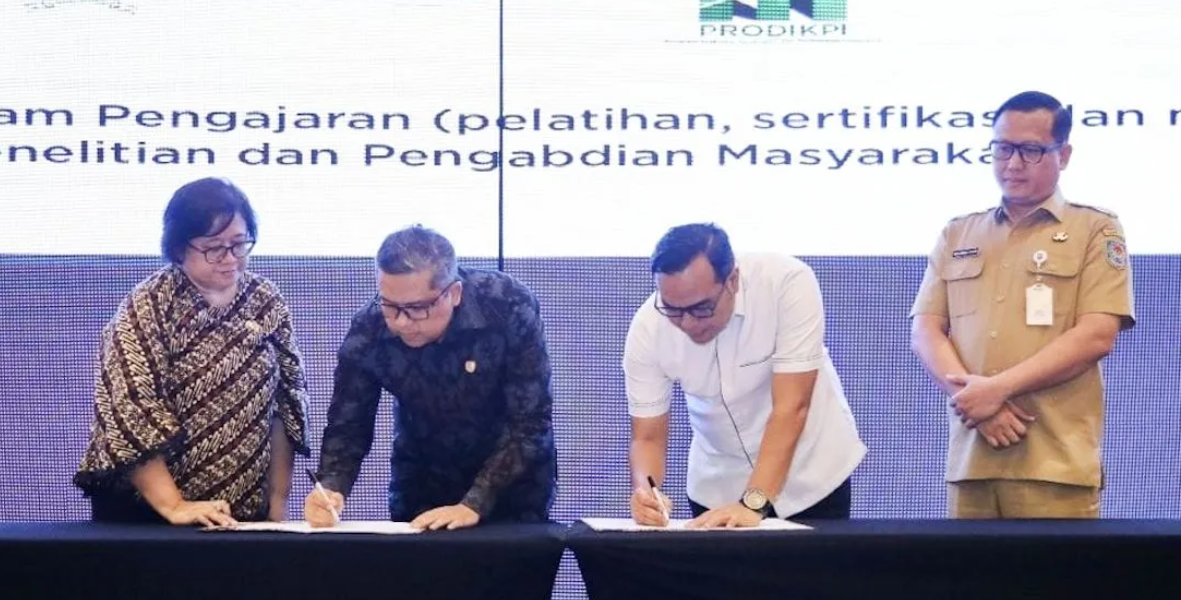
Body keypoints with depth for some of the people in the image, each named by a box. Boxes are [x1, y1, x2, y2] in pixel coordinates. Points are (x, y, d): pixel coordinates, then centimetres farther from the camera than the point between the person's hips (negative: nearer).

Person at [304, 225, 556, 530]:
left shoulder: (511, 309, -28)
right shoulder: (367, 331, -20)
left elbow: (531, 423, -26)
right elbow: (348, 426, -10)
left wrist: (474, 504, -34)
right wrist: (331, 489, -30)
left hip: (514, 482, -2)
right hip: (422, 482, 2)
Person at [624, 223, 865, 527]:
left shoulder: (787, 283, -29)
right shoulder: (647, 328, -21)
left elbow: (791, 408, -31)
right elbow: (648, 437, -14)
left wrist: (753, 503, -39)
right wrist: (644, 490, -35)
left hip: (810, 475, -2)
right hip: (719, 484, 2)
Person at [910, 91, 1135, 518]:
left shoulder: (1096, 231, 6)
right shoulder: (957, 235, 17)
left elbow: (1096, 336, -6)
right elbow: (925, 332, 10)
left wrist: (998, 388, -12)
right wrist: (973, 395, -9)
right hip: (970, 458, 3)